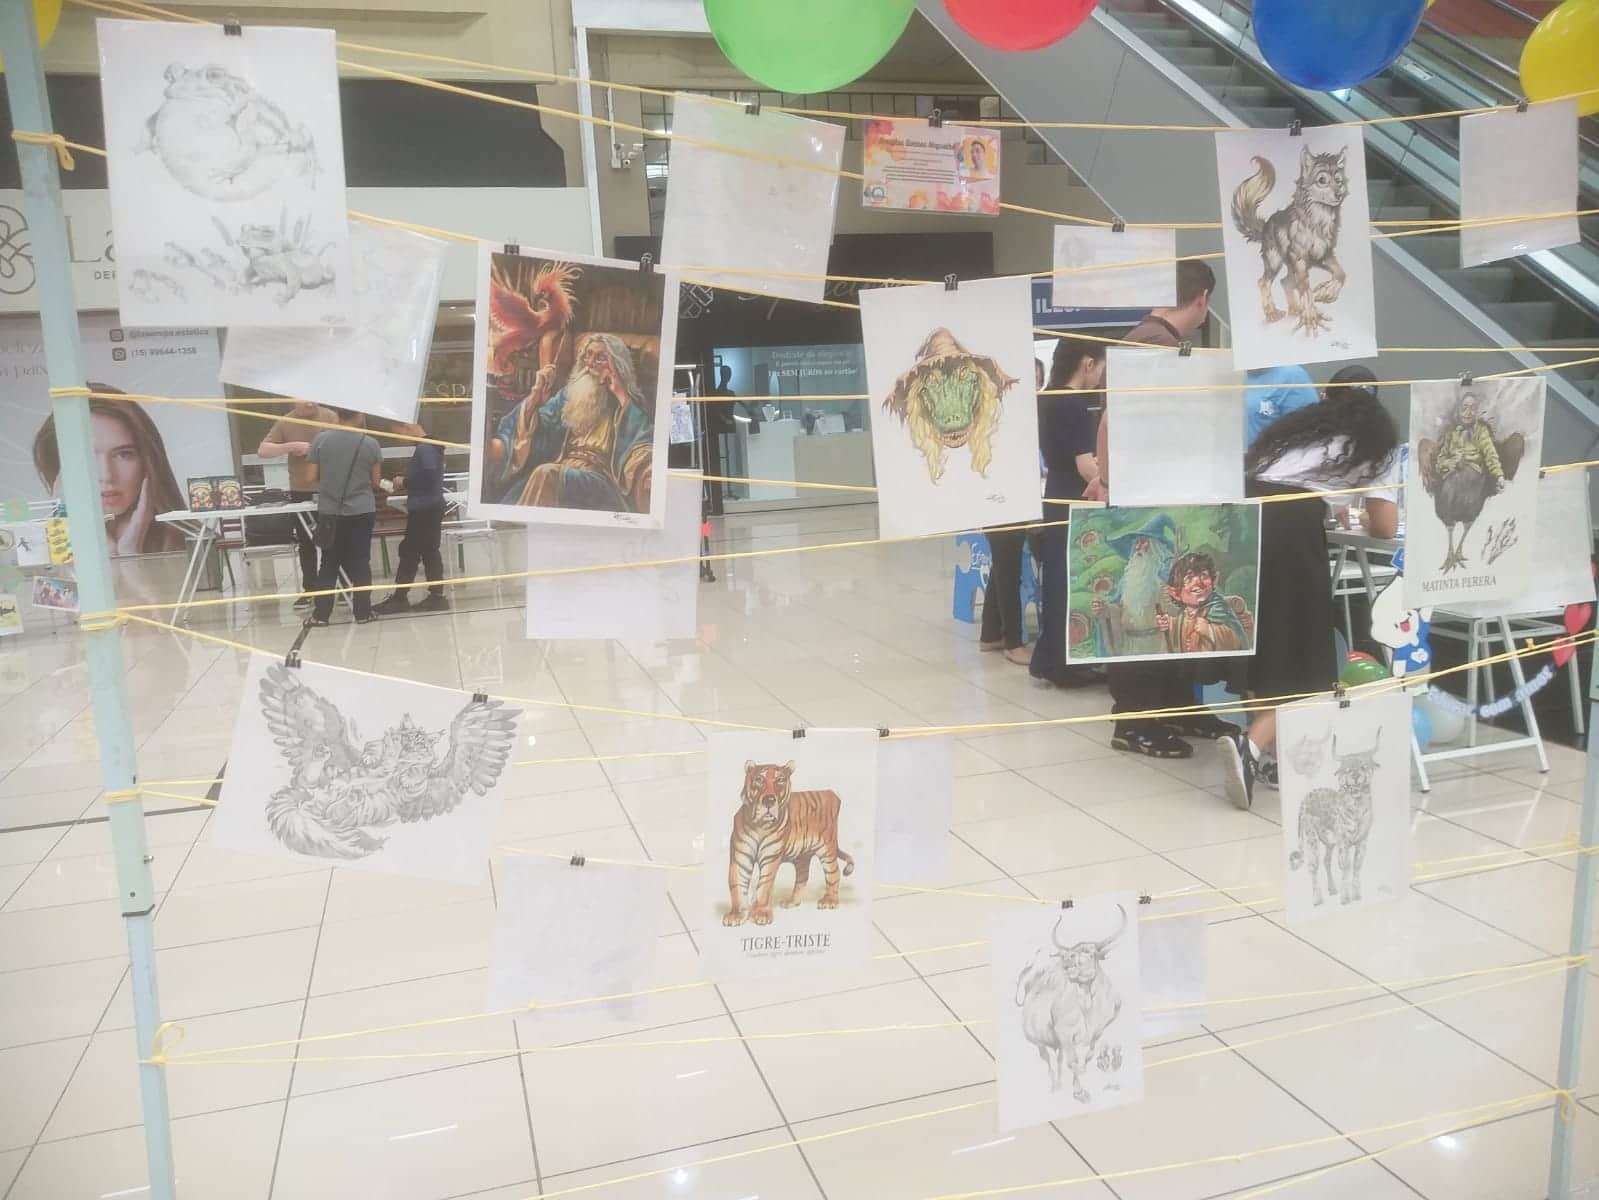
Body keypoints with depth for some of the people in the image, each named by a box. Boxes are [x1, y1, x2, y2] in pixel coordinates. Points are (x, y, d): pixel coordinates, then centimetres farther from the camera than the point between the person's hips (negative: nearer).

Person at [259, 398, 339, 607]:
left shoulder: (330, 417, -2)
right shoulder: (285, 422, -1)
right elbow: (263, 450, -5)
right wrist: (291, 446, -18)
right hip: (300, 492, 1)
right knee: (306, 544, 8)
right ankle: (309, 590, 17)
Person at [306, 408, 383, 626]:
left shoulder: (320, 439, -6)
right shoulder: (370, 443, -6)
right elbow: (376, 482, 0)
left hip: (329, 512, 1)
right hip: (362, 511, -1)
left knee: (329, 563, 10)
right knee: (360, 563, 7)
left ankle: (321, 613, 11)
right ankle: (362, 612, 10)